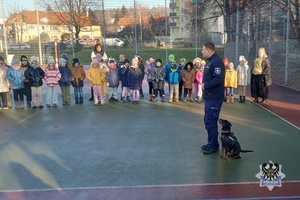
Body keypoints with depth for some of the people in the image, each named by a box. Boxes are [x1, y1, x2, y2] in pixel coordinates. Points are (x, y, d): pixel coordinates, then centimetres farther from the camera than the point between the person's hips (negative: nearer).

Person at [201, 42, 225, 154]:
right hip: (209, 96, 11)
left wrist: (205, 85, -19)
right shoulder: (209, 61, 15)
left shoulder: (216, 62, -18)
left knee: (210, 121, -5)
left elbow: (218, 79, -27)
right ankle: (211, 143, 28)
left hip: (214, 98, -11)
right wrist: (205, 84, 6)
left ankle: (214, 146, 6)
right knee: (208, 121, 17)